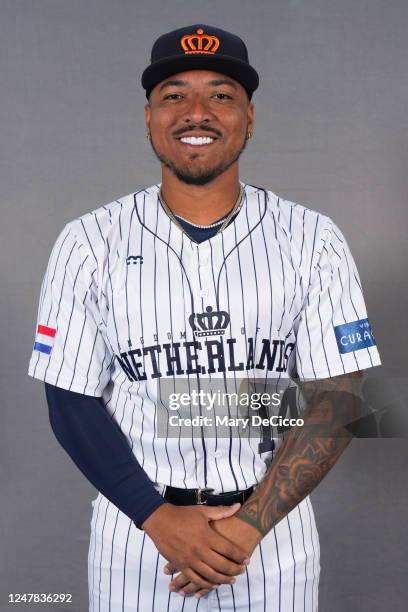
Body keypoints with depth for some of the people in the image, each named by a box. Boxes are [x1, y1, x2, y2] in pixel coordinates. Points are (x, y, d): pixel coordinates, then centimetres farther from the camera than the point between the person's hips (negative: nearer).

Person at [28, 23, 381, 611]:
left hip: (276, 523, 1)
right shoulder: (89, 242, -5)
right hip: (136, 525, 0)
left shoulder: (313, 240, -5)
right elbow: (72, 402, -5)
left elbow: (335, 400, -8)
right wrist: (160, 518, -15)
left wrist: (249, 524, -16)